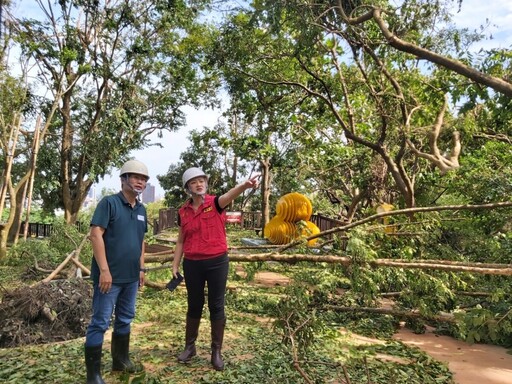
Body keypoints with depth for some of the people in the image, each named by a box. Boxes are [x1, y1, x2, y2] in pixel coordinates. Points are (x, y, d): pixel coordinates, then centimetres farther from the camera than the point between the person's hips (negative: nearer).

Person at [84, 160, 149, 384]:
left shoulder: (141, 209, 11)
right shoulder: (109, 202, -11)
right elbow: (95, 235, -17)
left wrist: (141, 268, 15)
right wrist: (104, 270, -21)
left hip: (131, 276, 7)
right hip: (109, 275, -7)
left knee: (125, 320, 17)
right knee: (100, 323, 1)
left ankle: (121, 360, 33)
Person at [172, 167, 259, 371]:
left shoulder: (215, 203, -6)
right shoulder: (183, 212, 4)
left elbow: (229, 195, -30)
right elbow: (181, 241, 12)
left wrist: (244, 185, -51)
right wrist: (175, 265, 9)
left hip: (217, 262, -3)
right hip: (192, 264, 3)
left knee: (216, 306, 6)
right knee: (194, 305, 15)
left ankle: (216, 351, 20)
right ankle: (189, 346, 33)